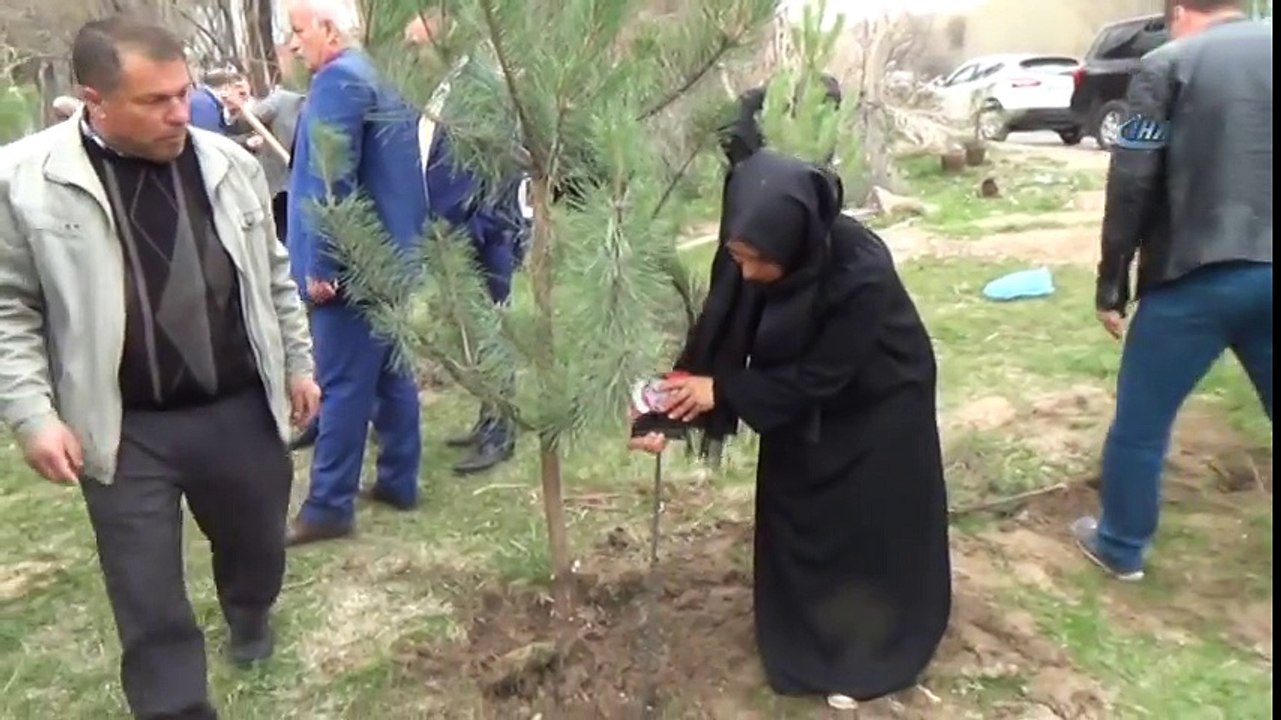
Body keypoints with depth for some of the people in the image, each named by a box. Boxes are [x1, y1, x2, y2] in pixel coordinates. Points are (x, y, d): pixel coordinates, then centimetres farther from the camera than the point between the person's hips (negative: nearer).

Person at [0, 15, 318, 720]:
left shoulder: (229, 163, 0)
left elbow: (272, 277, 10)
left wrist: (297, 364, 11)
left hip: (242, 411, 3)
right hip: (124, 432, -2)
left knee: (258, 543, 22)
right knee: (149, 606, 6)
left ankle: (250, 613, 54)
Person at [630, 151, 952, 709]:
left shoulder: (861, 274, -37)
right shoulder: (749, 258, -21)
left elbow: (819, 376, -29)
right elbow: (718, 335, -13)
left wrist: (723, 391, -27)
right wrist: (677, 407, -23)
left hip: (879, 406, -5)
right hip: (804, 409, 5)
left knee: (869, 527, 9)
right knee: (795, 519, 14)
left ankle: (867, 653, 32)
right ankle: (809, 642, 36)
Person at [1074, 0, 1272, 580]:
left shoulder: (1167, 65, -2)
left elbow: (1131, 185, -7)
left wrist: (1111, 286, 0)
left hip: (1195, 277, -4)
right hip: (1264, 272, 5)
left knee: (1141, 420, 11)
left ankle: (1120, 547, 24)